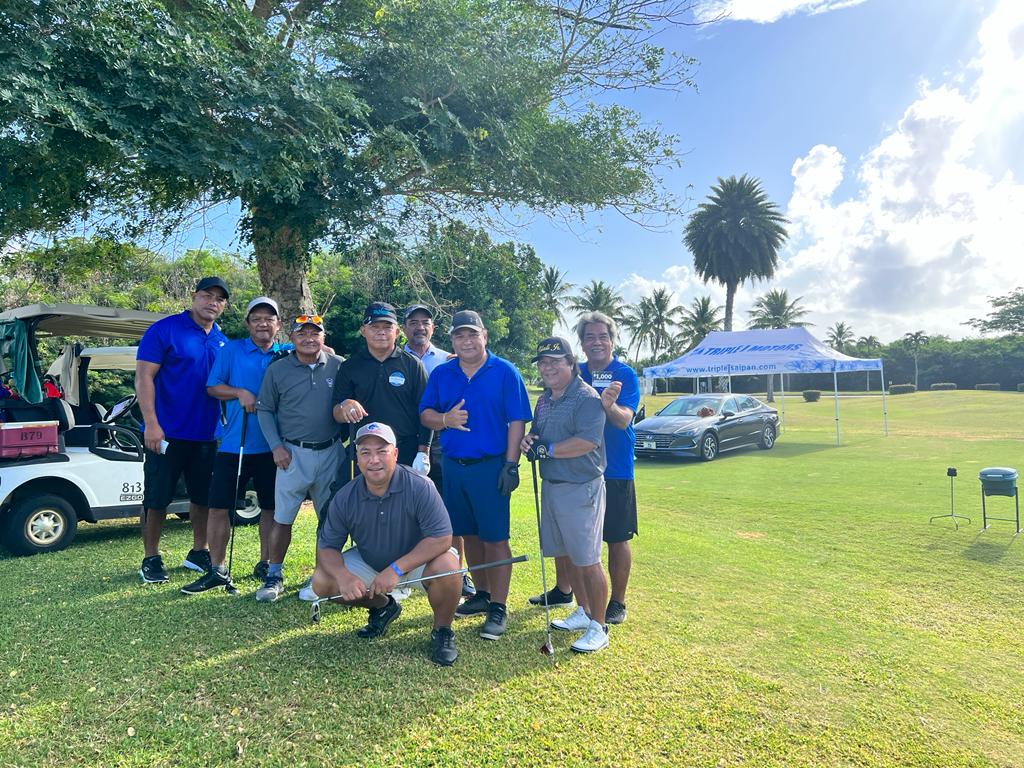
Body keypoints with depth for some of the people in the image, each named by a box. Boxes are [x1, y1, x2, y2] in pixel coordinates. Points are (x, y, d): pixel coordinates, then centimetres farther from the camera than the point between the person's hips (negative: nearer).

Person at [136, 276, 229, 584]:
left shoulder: (222, 341, 10)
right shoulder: (164, 330, -8)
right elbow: (144, 377, -12)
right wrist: (151, 424, -18)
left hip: (206, 435, 6)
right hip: (167, 432, -5)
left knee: (203, 496, 13)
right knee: (157, 498, 5)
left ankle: (198, 553, 27)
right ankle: (150, 559, 19)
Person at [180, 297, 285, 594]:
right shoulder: (231, 350, 3)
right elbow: (212, 387, 2)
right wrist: (240, 393, -14)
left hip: (272, 447, 1)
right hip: (233, 445, 0)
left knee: (271, 507, 10)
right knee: (219, 507, 2)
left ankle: (265, 564, 27)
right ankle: (217, 570, 16)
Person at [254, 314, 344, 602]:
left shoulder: (338, 366, 0)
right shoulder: (277, 370, 0)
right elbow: (265, 410, 5)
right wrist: (276, 446, -5)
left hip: (331, 452, 1)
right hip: (293, 454, -1)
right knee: (282, 519, 3)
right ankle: (274, 576, 19)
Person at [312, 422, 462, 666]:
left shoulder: (420, 487, -27)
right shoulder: (345, 498, -14)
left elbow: (441, 538, -30)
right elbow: (326, 546, -8)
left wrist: (396, 569, -34)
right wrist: (343, 576, -29)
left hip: (418, 559, -4)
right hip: (369, 561, 4)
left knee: (447, 567, -35)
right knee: (322, 582, -13)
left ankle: (442, 631, -4)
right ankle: (383, 607, 16)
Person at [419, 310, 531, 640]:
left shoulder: (505, 372, -4)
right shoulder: (441, 374, 8)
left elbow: (517, 422, -6)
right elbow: (425, 414, 9)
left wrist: (511, 465, -12)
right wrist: (445, 419, -13)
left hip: (491, 466, -5)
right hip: (452, 465, 5)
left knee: (495, 537, -2)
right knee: (469, 535, 14)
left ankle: (498, 608, 8)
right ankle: (481, 594, 30)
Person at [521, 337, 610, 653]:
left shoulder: (587, 398, -14)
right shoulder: (544, 400, 13)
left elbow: (587, 442, -25)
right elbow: (536, 434, 21)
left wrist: (546, 450, -18)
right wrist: (528, 440, -4)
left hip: (581, 490, -8)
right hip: (551, 486, 9)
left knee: (587, 560, -3)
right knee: (565, 555, 16)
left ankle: (598, 627, 12)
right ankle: (583, 612, 33)